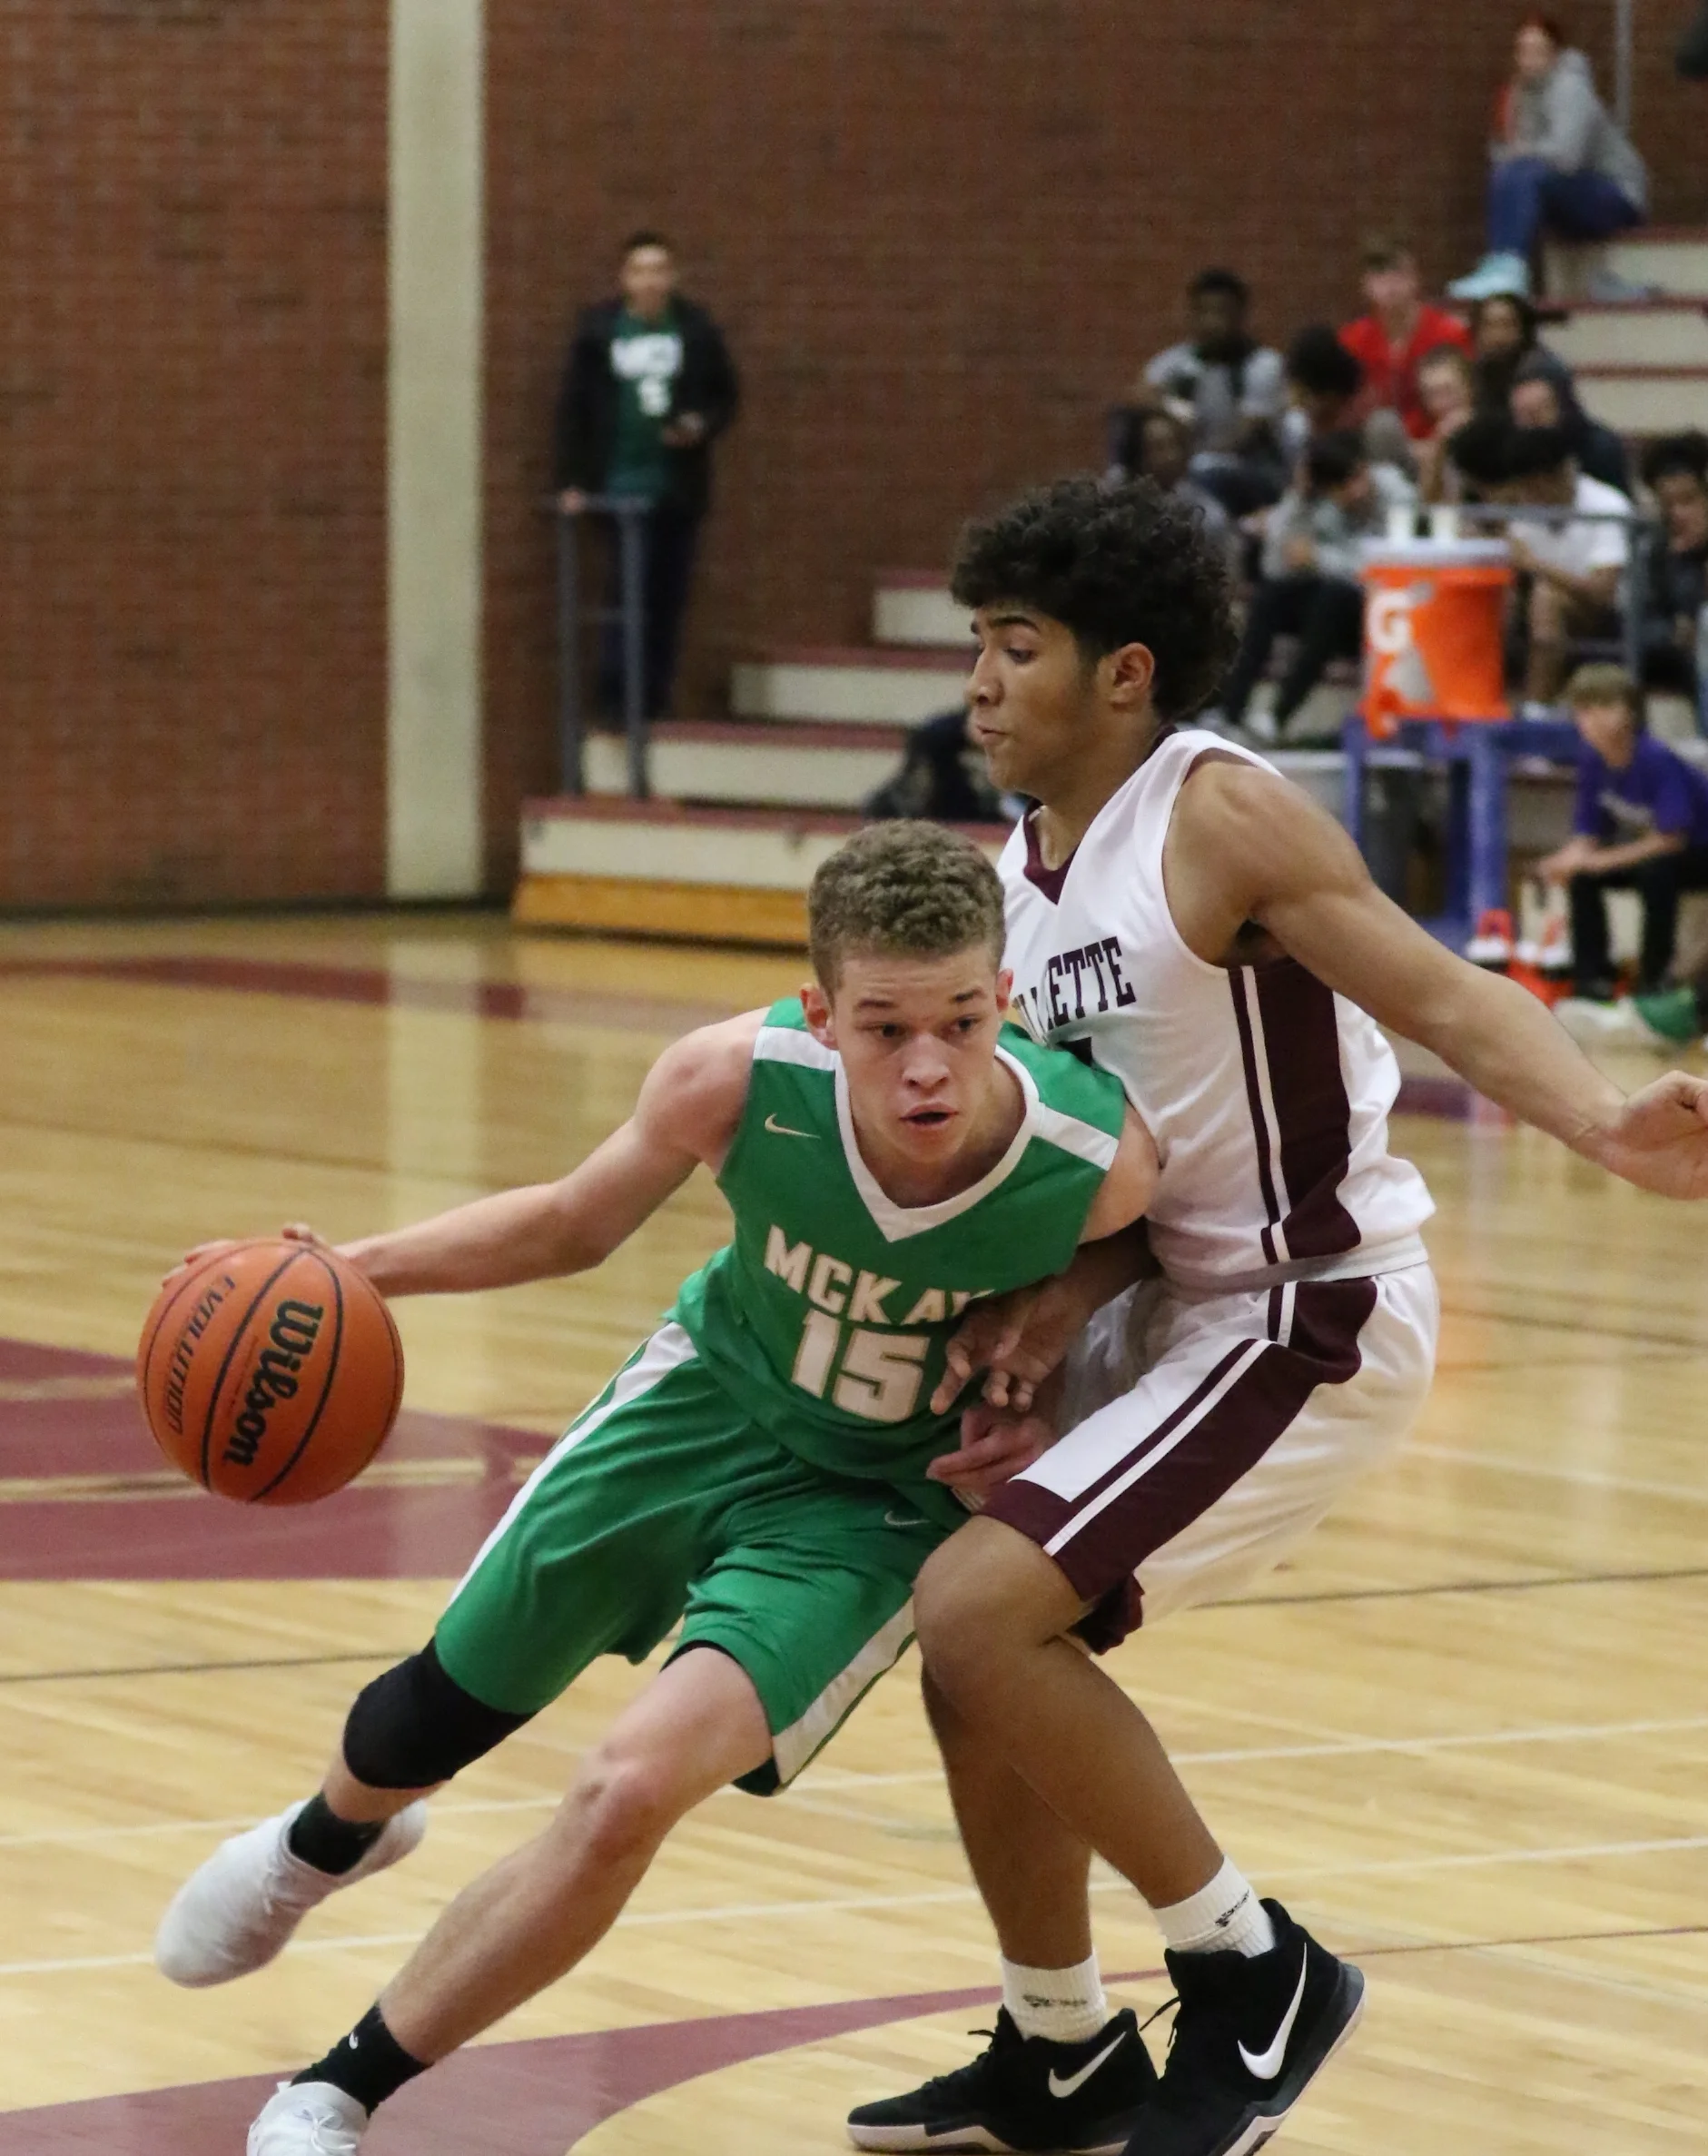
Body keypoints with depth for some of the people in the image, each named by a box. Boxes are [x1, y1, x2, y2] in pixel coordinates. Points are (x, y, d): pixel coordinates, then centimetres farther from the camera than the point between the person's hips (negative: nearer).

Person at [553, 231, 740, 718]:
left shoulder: (697, 330, 4)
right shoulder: (597, 331, -1)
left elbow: (726, 395, 12)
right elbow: (572, 408, 0)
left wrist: (703, 424, -10)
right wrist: (570, 480, -5)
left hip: (679, 487, 3)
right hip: (621, 484, -3)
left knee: (668, 597, 5)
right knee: (629, 590, -11)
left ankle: (656, 697, 11)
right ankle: (617, 694, -8)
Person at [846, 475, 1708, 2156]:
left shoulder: (1219, 814, -17)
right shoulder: (1027, 867, 8)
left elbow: (1441, 997, -22)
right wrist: (1050, 1311, -10)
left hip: (1310, 1315, -9)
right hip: (1175, 1303, 9)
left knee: (977, 1608, -19)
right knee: (978, 1640, 13)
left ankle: (1255, 1975, -5)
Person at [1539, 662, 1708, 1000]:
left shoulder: (1657, 760, -31)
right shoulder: (1592, 760, -12)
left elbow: (1671, 838, -31)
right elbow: (1587, 833, -6)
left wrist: (1601, 860, -31)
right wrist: (1570, 859, -29)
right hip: (1642, 844, 7)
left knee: (1654, 871, -35)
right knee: (1580, 876, -13)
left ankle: (1654, 977, -18)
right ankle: (1592, 975, 2)